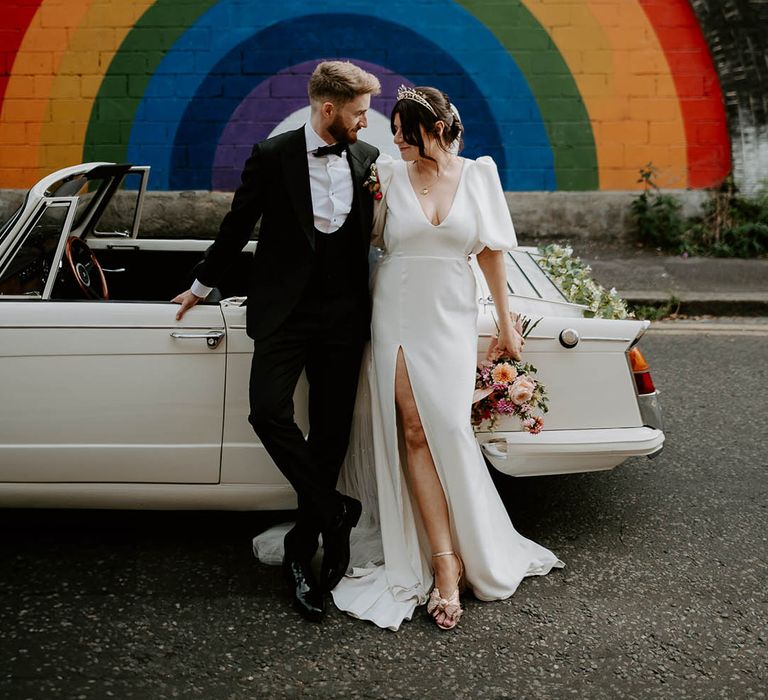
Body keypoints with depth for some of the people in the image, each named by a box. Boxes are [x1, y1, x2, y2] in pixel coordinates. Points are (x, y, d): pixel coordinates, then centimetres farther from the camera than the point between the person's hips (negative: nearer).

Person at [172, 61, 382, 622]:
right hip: (284, 310, -2)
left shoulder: (369, 160, 4)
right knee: (269, 412, -18)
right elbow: (238, 225, 6)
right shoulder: (272, 157, -4)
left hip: (344, 315, 2)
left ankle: (301, 551, 17)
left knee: (331, 431, 4)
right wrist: (203, 286, 14)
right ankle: (336, 513, -1)